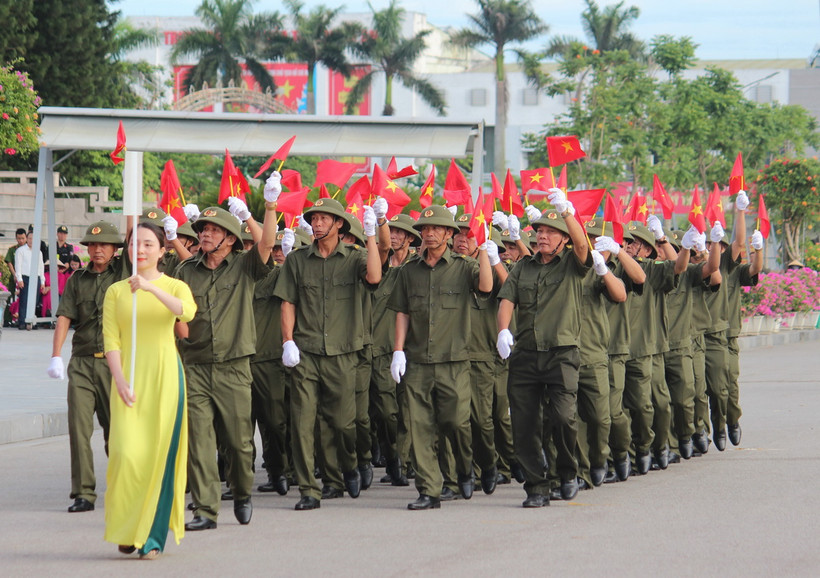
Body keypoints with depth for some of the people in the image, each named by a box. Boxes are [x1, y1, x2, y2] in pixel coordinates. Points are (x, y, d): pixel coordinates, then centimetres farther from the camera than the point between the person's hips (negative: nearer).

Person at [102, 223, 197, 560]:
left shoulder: (174, 287, 5)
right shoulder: (116, 291, 9)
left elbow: (186, 311, -18)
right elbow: (110, 340, 2)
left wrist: (151, 288, -30)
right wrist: (120, 381, -12)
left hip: (164, 374, 0)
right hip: (129, 376, 1)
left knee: (161, 453, -4)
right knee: (127, 452, -11)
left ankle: (152, 536, 7)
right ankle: (126, 529, 10)